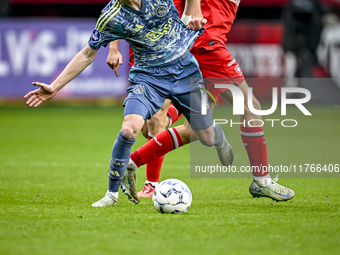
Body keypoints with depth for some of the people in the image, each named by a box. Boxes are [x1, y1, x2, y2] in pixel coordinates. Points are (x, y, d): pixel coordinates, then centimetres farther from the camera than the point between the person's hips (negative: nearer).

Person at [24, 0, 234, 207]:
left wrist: (189, 17, -3)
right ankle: (112, 193, -7)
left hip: (184, 69, 1)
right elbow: (88, 54, -3)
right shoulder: (110, 18, -14)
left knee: (207, 138, 6)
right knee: (129, 129, -26)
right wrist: (54, 87, -5)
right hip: (147, 76, -1)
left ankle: (222, 142, 48)